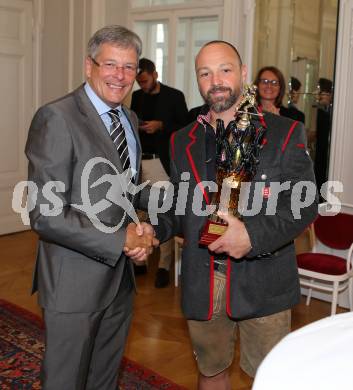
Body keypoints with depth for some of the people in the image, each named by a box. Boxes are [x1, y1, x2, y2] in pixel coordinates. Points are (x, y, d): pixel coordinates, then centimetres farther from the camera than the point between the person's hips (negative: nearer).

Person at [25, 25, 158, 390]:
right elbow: (46, 215, -22)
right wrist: (122, 240, -20)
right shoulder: (56, 118, -17)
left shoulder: (129, 119, 8)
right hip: (75, 281, -7)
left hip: (120, 276, 7)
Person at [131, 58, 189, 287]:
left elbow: (186, 127, -2)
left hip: (161, 163, -5)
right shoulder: (137, 97, 14)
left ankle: (164, 267, 5)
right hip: (137, 161, 5)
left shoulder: (174, 96, -1)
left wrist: (161, 126, -15)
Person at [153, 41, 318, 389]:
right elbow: (178, 209, 11)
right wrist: (154, 230, -10)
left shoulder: (284, 134, -5)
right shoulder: (183, 141, 7)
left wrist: (253, 235, -25)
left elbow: (304, 204, -10)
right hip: (201, 283, 3)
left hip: (262, 282, -3)